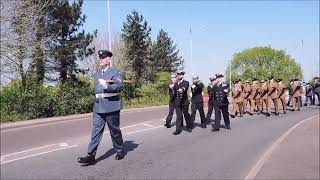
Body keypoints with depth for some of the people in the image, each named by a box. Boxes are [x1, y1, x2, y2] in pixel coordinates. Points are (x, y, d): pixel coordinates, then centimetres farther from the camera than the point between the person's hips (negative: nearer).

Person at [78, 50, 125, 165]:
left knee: (115, 131, 7)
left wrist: (107, 86, -29)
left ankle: (120, 151, 26)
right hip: (98, 107, 5)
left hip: (111, 107, -5)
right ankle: (91, 156, -2)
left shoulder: (115, 72, -5)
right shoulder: (97, 74, 16)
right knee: (96, 130, -2)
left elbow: (120, 86, -20)